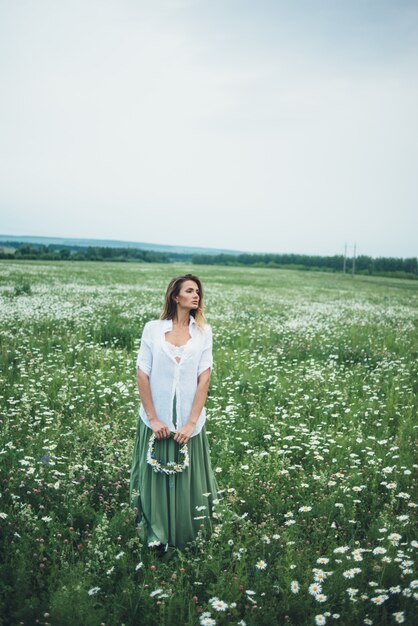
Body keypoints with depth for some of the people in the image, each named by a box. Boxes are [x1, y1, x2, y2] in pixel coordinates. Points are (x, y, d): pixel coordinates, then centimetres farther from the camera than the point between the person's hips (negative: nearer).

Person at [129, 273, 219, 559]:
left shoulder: (203, 330, 1)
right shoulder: (153, 328, -2)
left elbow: (204, 378, -3)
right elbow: (143, 375, -3)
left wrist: (191, 422, -8)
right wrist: (153, 419, -7)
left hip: (189, 421, 1)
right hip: (157, 420, 0)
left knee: (187, 481, 8)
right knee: (155, 481, 8)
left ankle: (185, 537, 28)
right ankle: (158, 540, 27)